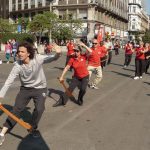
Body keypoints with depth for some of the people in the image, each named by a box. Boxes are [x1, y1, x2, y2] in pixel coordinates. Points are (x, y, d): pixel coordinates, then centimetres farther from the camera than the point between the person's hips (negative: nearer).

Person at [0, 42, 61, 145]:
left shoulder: (38, 59, -23)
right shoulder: (18, 65, -20)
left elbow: (52, 58, -24)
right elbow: (9, 81, -20)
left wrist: (58, 54, -49)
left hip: (40, 88, -1)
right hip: (25, 89, 1)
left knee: (39, 109, -10)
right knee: (17, 109, -1)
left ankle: (33, 128, 20)